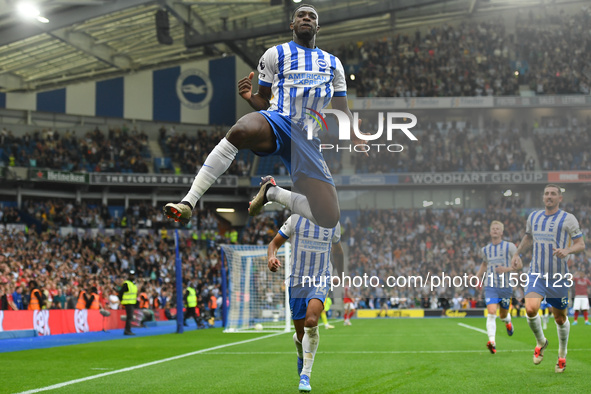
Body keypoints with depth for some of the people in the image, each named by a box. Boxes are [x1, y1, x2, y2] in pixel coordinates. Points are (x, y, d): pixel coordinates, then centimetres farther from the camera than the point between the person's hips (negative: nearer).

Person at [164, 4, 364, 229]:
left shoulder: (333, 64, 21)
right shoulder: (275, 54, 13)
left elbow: (342, 113, 22)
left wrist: (360, 146, 8)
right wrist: (250, 97, -7)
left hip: (307, 140, 3)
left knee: (329, 219, -14)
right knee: (240, 130, -43)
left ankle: (272, 192, 13)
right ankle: (187, 204, -39)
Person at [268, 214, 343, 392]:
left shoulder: (333, 224, 4)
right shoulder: (296, 219, -2)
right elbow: (274, 243, 2)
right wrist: (271, 257, -21)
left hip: (320, 282, 0)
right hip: (297, 282, 1)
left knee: (311, 321, -27)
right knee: (301, 334, 5)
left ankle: (305, 375, -20)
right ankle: (301, 354, 44)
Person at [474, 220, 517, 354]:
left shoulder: (509, 247, -2)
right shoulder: (486, 249, 9)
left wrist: (506, 269, -18)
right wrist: (477, 277, 14)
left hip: (506, 286, -1)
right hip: (490, 286, 1)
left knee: (503, 315, 12)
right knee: (491, 312, -19)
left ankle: (508, 322, 51)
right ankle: (492, 341, -28)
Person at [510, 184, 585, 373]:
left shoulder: (568, 219, -4)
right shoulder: (533, 216, 10)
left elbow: (581, 244, -6)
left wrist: (567, 251, -26)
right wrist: (518, 254, 18)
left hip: (559, 276, -2)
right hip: (536, 274, 2)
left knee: (560, 318, 8)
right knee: (530, 309, -21)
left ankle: (562, 355, 32)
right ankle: (540, 342, 8)